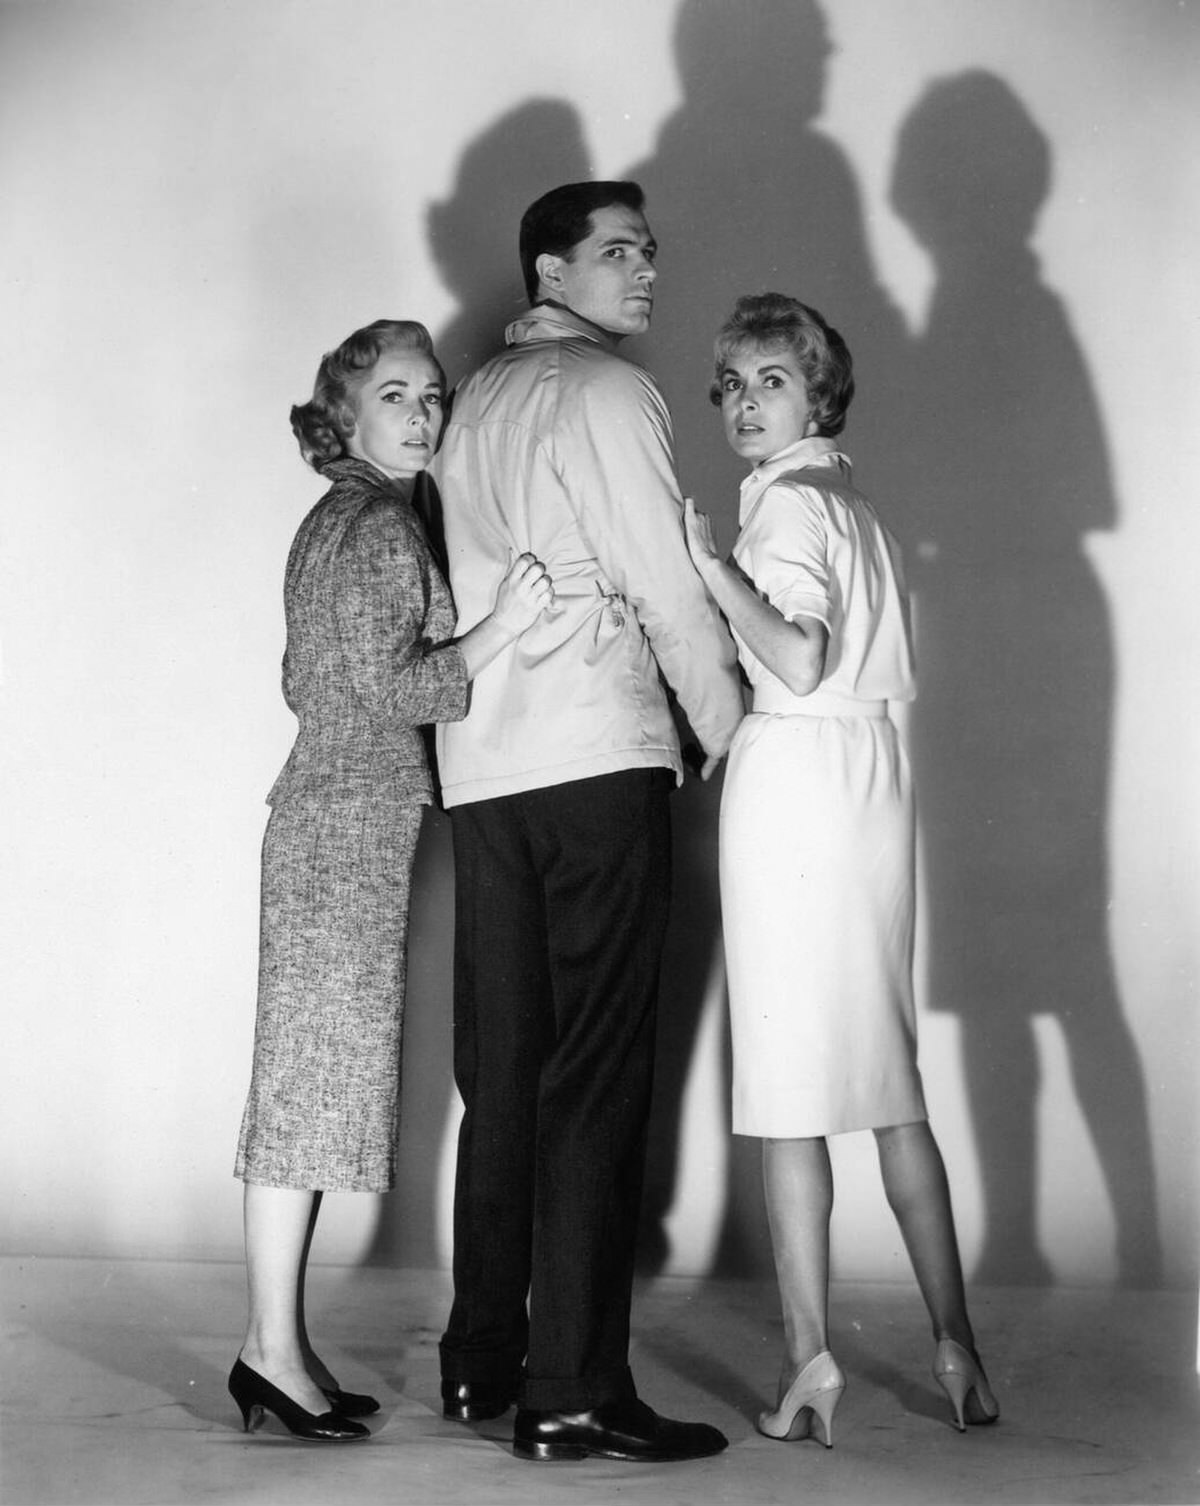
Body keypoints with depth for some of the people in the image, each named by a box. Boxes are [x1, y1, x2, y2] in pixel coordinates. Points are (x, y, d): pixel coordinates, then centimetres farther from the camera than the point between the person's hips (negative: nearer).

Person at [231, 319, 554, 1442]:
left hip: (332, 814, 10)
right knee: (318, 1070, -8)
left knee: (313, 1076, 9)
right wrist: (499, 626, -20)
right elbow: (392, 685, -17)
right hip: (351, 820, -10)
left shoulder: (336, 521, 19)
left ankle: (276, 1341, 13)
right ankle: (275, 1352, -5)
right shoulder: (380, 526, -11)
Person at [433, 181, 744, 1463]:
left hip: (479, 765, 8)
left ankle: (481, 1359, 17)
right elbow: (666, 585, -6)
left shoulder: (475, 399, 19)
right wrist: (728, 730, 5)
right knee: (597, 1070, -8)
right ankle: (572, 1394, -9)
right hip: (598, 757, -8)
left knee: (500, 1067, 11)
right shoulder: (604, 390, -4)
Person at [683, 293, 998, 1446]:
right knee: (889, 1080, 12)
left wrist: (708, 564, -18)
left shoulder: (786, 500, -8)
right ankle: (953, 1341, 14)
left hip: (792, 775, -8)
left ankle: (809, 1359, -2)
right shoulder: (854, 503, 18)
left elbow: (798, 660, -20)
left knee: (788, 1087, -4)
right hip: (869, 767, 9)